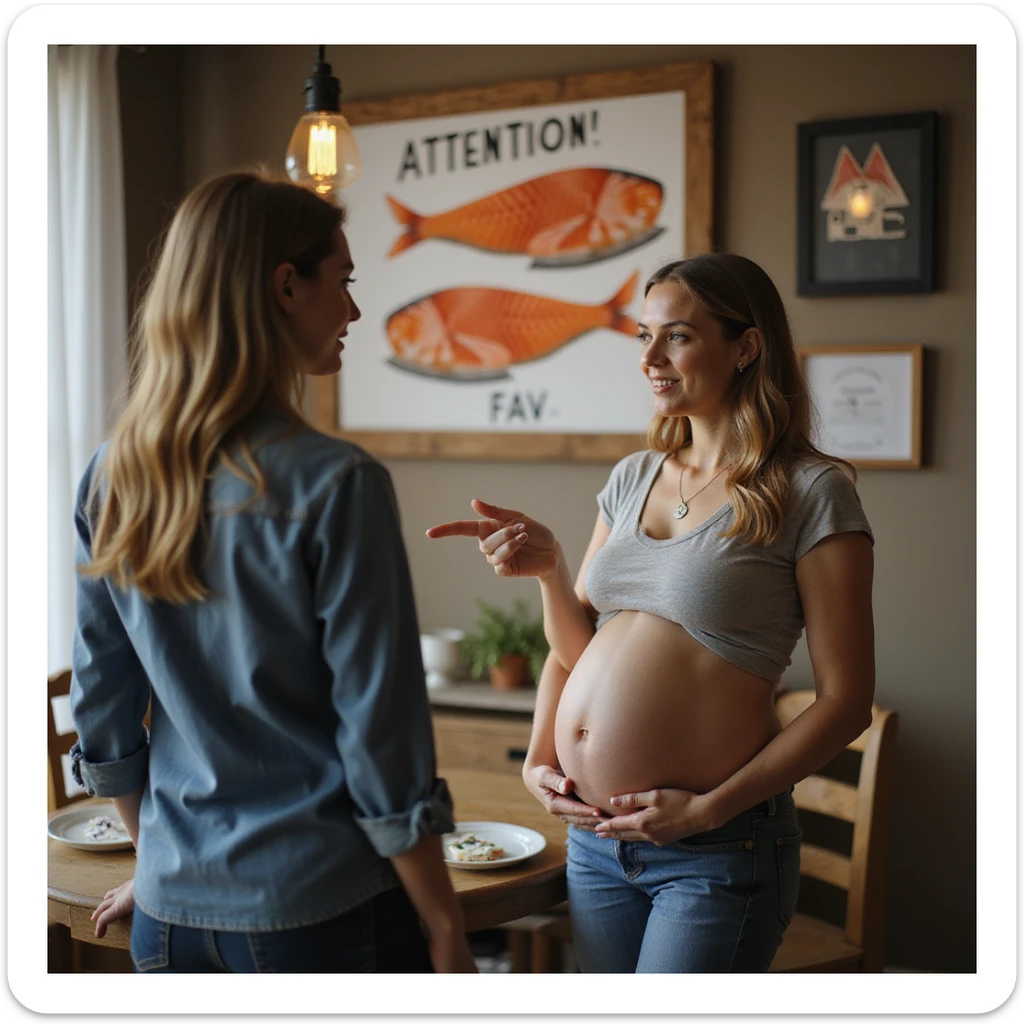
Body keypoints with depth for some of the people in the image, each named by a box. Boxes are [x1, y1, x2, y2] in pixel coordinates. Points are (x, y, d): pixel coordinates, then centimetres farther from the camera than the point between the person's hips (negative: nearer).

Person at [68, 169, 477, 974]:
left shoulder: (112, 477, -1)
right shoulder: (336, 486, -18)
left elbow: (101, 712, 7)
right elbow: (383, 738, -16)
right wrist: (446, 934, -6)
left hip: (174, 916, 5)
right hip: (322, 908, -5)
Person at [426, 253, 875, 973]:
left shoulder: (810, 492, -8)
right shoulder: (634, 478, 9)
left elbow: (845, 702, -10)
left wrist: (709, 809, -14)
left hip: (717, 851, -6)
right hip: (593, 835, 6)